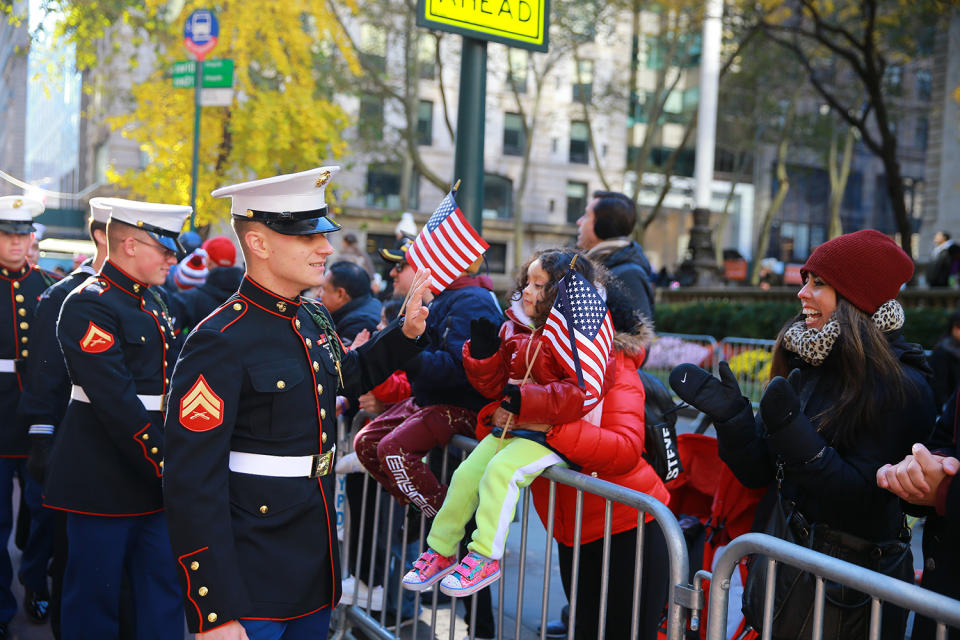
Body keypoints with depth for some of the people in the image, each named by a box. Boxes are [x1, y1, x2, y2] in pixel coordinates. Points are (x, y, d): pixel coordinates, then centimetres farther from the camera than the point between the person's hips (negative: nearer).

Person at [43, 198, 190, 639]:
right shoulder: (88, 306, -14)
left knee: (163, 592, 11)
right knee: (95, 599, 5)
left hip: (153, 475, 8)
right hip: (104, 481, -8)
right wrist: (166, 463, -20)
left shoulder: (152, 301, 13)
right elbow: (116, 404, -21)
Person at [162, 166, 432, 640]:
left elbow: (348, 375, 29)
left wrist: (405, 333, 13)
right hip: (249, 582, -8)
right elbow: (192, 485, -23)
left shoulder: (314, 319, 5)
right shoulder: (220, 341, -20)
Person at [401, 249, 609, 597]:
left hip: (548, 436, -8)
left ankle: (485, 557, -16)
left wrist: (526, 398, -25)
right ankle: (440, 552, 13)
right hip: (506, 427, 8)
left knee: (500, 473, -27)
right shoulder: (514, 331, 13)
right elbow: (496, 385, 18)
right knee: (465, 475, -2)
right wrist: (484, 350, 0)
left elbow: (582, 393, -22)